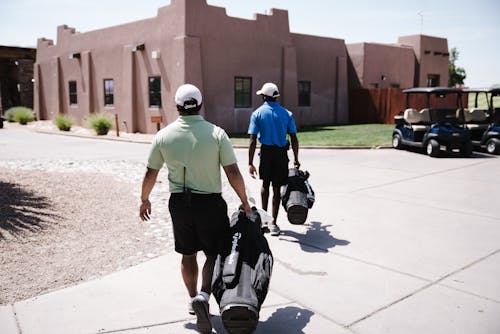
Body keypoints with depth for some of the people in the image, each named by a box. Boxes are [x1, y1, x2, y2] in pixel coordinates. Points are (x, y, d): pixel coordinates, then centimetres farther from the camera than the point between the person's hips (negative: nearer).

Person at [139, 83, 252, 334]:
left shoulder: (163, 135, -3)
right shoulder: (216, 133, -10)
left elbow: (150, 173, 3)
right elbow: (233, 173, -10)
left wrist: (144, 200, 19)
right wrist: (244, 202, 2)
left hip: (179, 203, 3)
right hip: (210, 202, -3)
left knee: (188, 254, 19)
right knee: (214, 254, 11)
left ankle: (193, 299, 34)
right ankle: (203, 296, -9)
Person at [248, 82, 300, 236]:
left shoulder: (257, 113, -2)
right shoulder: (286, 114, 2)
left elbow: (253, 141, -8)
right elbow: (294, 139, -1)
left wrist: (250, 163, -7)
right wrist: (296, 159, 8)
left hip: (266, 152, 0)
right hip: (282, 153, 0)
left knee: (265, 183, 20)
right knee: (276, 187, 5)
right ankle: (273, 222, 6)